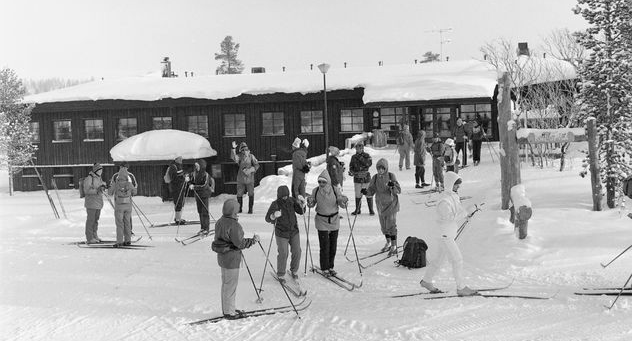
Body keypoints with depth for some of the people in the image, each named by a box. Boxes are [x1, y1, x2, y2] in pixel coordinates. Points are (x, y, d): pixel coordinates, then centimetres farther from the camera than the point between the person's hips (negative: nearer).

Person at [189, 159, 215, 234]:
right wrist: (190, 184, -4)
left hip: (204, 195, -7)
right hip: (197, 194, 7)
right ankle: (202, 227, 20)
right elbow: (193, 181, 18)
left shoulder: (205, 175, -17)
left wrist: (194, 187, -31)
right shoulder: (195, 173, 4)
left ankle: (206, 229, -1)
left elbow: (204, 186, -27)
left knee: (205, 211, -6)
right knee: (200, 211, 11)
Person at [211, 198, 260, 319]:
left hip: (222, 257, 9)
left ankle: (227, 308, 32)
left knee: (225, 283, 20)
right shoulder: (234, 225, -24)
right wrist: (253, 240, -10)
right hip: (232, 259, -9)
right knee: (231, 285, 3)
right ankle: (229, 312, 13)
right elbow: (239, 243, -22)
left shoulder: (220, 222, 4)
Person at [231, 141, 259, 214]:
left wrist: (249, 170, -18)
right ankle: (239, 208, 22)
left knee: (251, 194, 1)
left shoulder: (251, 156, -2)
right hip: (241, 178, 1)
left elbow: (256, 165, -4)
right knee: (239, 194, 7)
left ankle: (250, 209, 10)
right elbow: (234, 158, -22)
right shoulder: (240, 156, -1)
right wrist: (233, 149, -32)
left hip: (250, 178, -1)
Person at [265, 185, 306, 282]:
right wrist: (274, 215, -44)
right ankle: (280, 274, 14)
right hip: (281, 233, -4)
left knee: (297, 252, 4)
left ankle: (294, 270, 27)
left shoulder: (291, 200, -1)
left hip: (294, 231, 4)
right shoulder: (275, 204, -14)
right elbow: (268, 218, -22)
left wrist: (302, 202, -13)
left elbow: (301, 211, 5)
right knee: (283, 254, -5)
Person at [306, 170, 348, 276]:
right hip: (322, 220, -1)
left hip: (334, 220, 1)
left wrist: (343, 202, -27)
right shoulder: (315, 191, -8)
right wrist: (310, 202, -17)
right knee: (324, 246, -4)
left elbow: (342, 205, -4)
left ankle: (330, 267, 22)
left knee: (333, 245, 7)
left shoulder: (335, 190, -9)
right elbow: (312, 205, 5)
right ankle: (324, 268, 9)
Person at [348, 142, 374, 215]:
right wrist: (351, 171, -10)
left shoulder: (366, 155, -3)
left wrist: (361, 158, -23)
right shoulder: (353, 157, 6)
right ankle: (357, 210, 19)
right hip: (357, 177, 2)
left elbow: (369, 163, -18)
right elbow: (351, 166, 10)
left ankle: (371, 210, 11)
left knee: (369, 194, 1)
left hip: (366, 177, -2)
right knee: (358, 195, 7)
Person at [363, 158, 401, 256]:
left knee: (391, 225, -7)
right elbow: (371, 191, 1)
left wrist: (392, 186, -33)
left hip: (391, 204, -5)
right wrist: (366, 192, -20)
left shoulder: (391, 176, -12)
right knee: (384, 226, 14)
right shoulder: (375, 178, -2)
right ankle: (388, 243, 32)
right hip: (381, 204, 5)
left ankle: (394, 246, 2)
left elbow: (398, 191, -13)